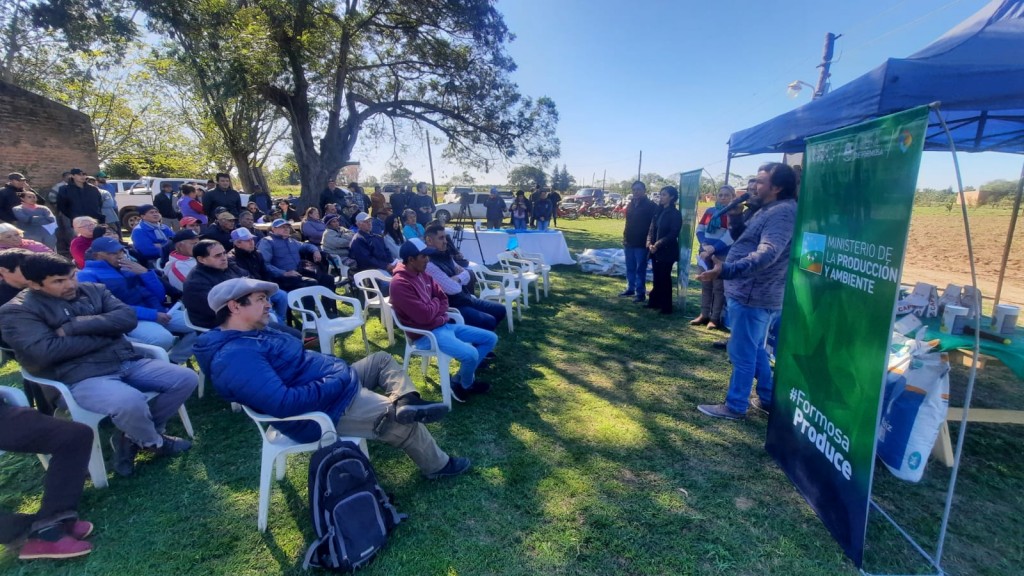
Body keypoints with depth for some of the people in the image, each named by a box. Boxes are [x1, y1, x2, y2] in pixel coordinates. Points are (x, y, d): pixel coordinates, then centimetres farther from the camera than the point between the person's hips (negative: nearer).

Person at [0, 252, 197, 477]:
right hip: (81, 377, -6)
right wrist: (105, 334, -9)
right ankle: (153, 442, 0)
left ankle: (132, 437, 7)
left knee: (187, 379, -7)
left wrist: (74, 326, -11)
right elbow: (44, 352, -16)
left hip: (128, 362, 6)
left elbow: (127, 317, -2)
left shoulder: (93, 290, 13)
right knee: (130, 402, -35)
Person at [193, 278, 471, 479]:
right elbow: (284, 404, -34)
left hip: (334, 382, 11)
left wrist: (337, 369, 3)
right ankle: (437, 465, 25)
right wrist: (337, 380, -24)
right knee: (403, 422, -2)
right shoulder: (235, 356, -25)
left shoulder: (254, 333, 9)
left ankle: (405, 401, -10)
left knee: (382, 359, 18)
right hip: (325, 409, -11)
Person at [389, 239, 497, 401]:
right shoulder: (400, 284, -19)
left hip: (444, 325, 9)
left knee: (491, 339, 6)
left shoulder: (423, 274, 8)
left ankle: (462, 378, 14)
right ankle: (463, 385, 4)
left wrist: (437, 314, -6)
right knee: (471, 354, -30)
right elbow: (424, 316, -23)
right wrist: (435, 303, -3)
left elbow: (443, 298, 14)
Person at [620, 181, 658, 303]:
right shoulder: (631, 204, 12)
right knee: (630, 268, 14)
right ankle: (630, 289, 26)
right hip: (629, 241, 7)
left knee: (640, 269, -1)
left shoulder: (650, 205, -8)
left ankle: (640, 292, 6)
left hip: (642, 243, -7)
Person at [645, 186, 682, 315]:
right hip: (655, 250, 6)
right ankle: (655, 302, 23)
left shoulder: (675, 214, -8)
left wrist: (658, 245, -17)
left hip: (667, 251, -6)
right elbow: (652, 229, 11)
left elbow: (673, 234, -14)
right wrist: (650, 244, -5)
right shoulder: (658, 211, 13)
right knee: (657, 277, 13)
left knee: (664, 278, -2)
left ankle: (666, 307, 7)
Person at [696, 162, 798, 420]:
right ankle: (767, 399, 35)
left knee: (741, 353, 0)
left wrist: (726, 270, -42)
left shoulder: (782, 212, -19)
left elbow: (767, 254, -34)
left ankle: (735, 406, 12)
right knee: (755, 350, 22)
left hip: (753, 295, -11)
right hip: (754, 293, 11)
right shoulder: (769, 210, 16)